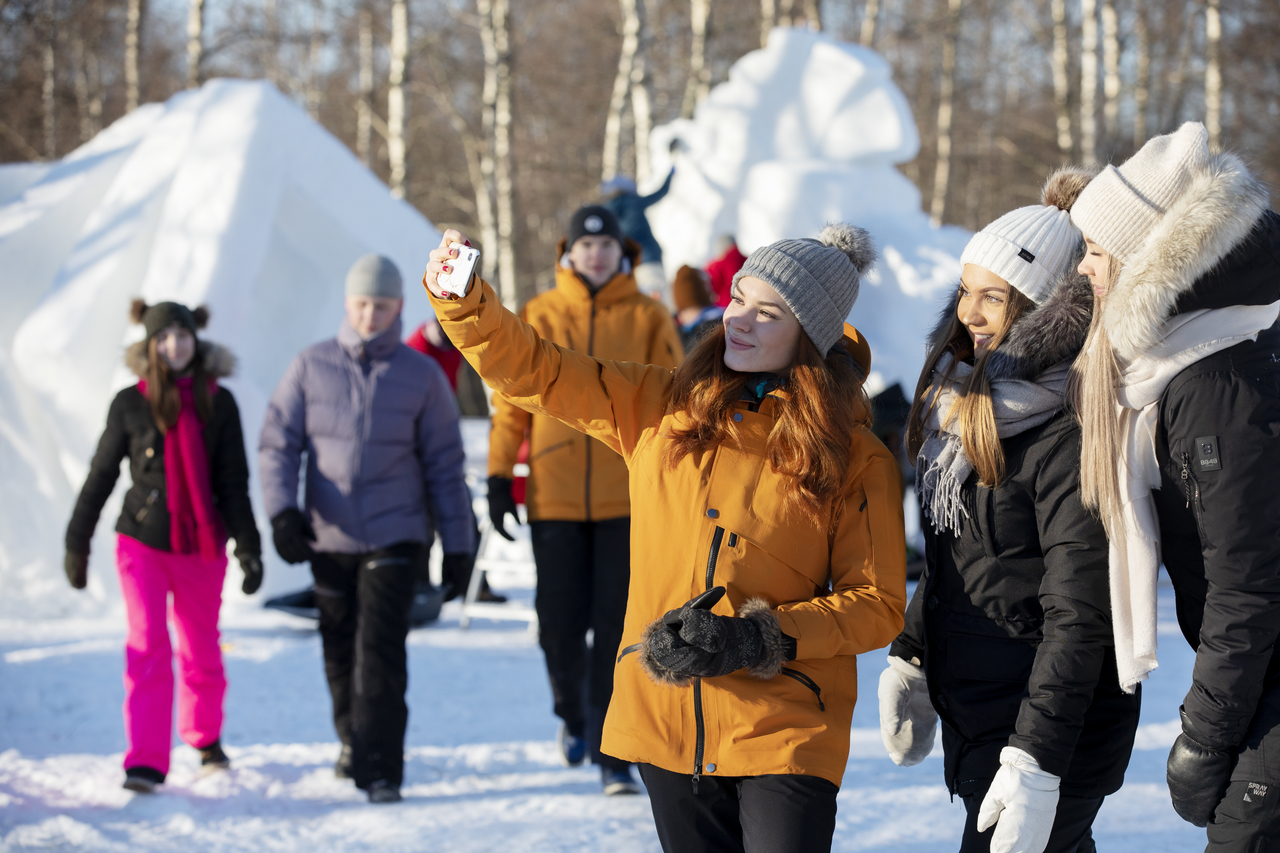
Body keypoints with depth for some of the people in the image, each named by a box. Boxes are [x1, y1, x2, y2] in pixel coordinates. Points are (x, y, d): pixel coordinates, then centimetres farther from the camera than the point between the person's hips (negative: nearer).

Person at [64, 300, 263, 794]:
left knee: (201, 649, 12)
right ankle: (145, 763, -15)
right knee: (148, 647, -13)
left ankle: (205, 738, 36)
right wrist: (77, 543, 8)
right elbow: (101, 476, 6)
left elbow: (233, 481, 2)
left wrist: (248, 546, -4)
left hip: (202, 546, 1)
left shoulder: (218, 403, 1)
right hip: (142, 542, -1)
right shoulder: (130, 404, -1)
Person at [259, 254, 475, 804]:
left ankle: (380, 768, -11)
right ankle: (353, 742, 33)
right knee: (341, 649, 12)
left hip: (395, 536, -2)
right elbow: (277, 443, 2)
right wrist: (282, 510, -13)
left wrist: (457, 542, 3)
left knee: (380, 648, -12)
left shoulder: (421, 376, 0)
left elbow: (444, 464, 4)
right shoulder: (311, 367, 2)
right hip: (329, 537, 2)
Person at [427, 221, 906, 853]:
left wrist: (756, 639, -16)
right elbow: (529, 370, 8)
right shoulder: (659, 408, 7)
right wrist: (460, 298, -10)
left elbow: (878, 604, -4)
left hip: (784, 734, -3)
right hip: (668, 724, 3)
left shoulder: (856, 461, -2)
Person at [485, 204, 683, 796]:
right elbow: (512, 402, 8)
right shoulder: (537, 318, 5)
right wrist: (499, 475, 3)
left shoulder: (648, 320, 3)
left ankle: (612, 753, 4)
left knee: (618, 629, -2)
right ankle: (573, 716, 32)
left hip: (628, 498, -1)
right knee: (560, 624, 5)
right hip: (555, 498, 1)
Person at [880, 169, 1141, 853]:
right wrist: (910, 658, 18)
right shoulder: (970, 399, 8)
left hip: (1052, 728, -8)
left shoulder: (1071, 429, -20)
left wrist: (1037, 761, -25)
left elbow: (1079, 616, -22)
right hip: (970, 717, 8)